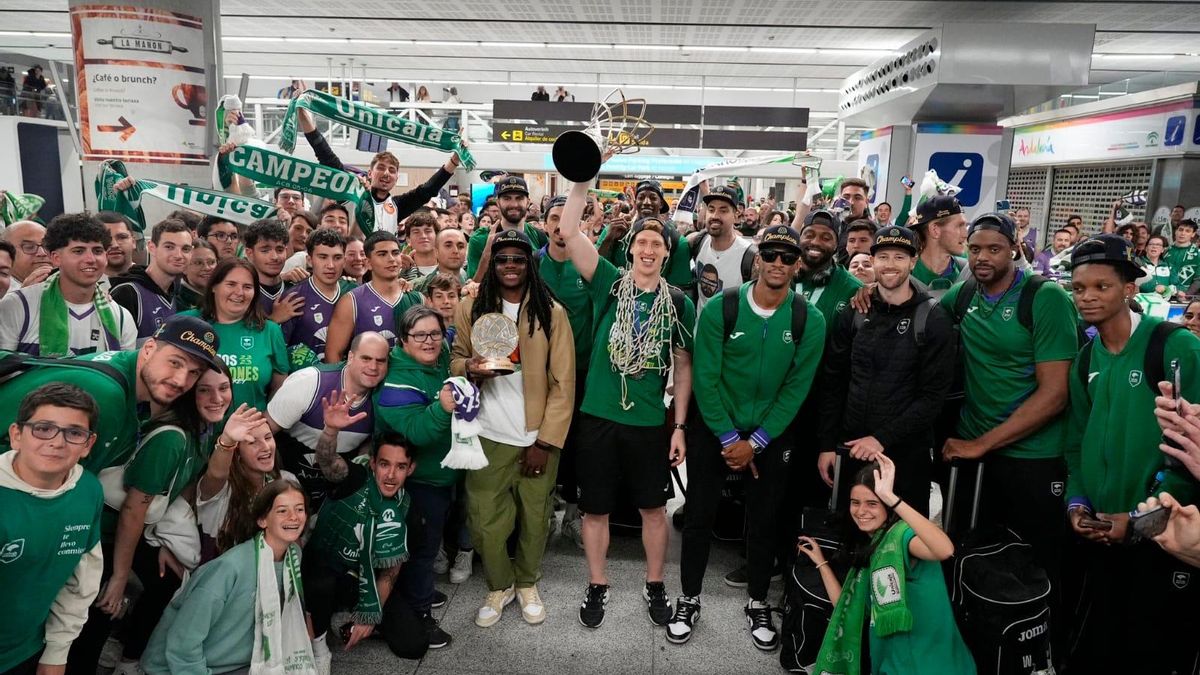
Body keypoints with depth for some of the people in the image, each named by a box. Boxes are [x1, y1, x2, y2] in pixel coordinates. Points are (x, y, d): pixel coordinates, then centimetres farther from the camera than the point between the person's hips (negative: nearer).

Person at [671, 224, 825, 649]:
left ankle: (758, 604, 33)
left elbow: (796, 388, -8)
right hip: (713, 428, -1)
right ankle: (689, 600, 26)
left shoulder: (810, 320, -10)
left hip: (770, 433, 1)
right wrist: (729, 438, -13)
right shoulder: (720, 308, -14)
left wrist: (755, 441, -11)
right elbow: (706, 379, -12)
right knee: (699, 517, 7)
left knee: (763, 522, 12)